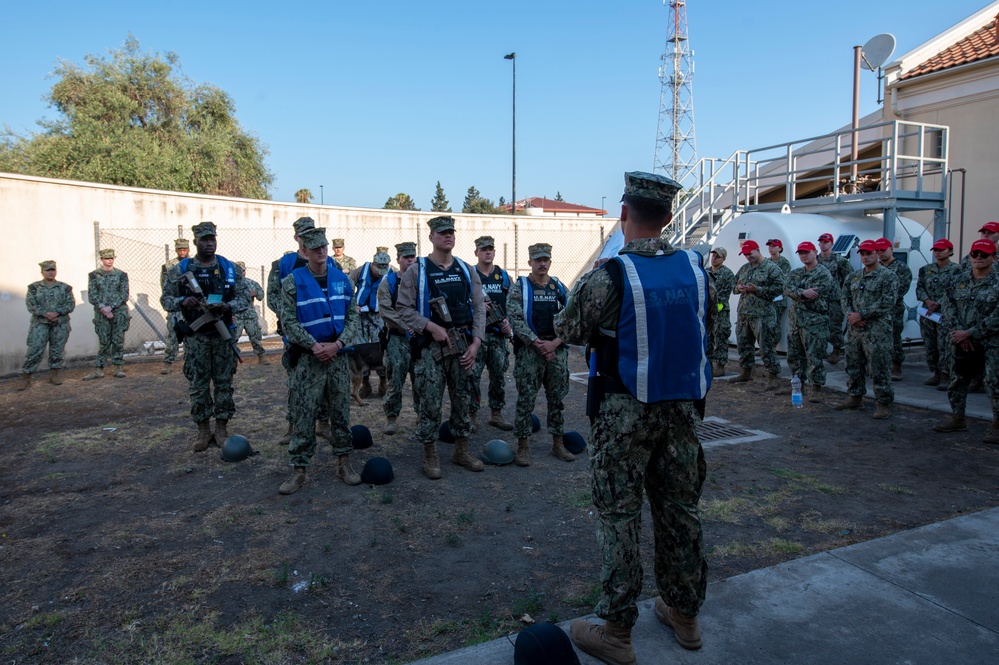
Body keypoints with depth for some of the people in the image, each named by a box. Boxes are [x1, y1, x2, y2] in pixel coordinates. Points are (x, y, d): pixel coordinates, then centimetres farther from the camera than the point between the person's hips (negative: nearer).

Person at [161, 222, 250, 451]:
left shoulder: (230, 268, 4)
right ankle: (203, 430, 16)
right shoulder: (180, 270, 2)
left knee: (224, 382, 6)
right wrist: (182, 302, -16)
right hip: (195, 336, 0)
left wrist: (227, 307, -17)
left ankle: (222, 428, 17)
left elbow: (245, 297, 2)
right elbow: (166, 299, 5)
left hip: (224, 334, 1)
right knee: (198, 385, 5)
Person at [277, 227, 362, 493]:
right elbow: (289, 321, -8)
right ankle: (299, 469, 10)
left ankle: (343, 463, 21)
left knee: (341, 411, 10)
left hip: (337, 355, 3)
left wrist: (337, 344, -10)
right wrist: (314, 346, -17)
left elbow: (353, 317, 5)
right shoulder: (293, 281, -4)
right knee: (304, 414, 0)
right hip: (307, 358, -3)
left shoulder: (342, 279, 6)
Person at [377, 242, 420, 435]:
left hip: (420, 336, 3)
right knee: (396, 372, -10)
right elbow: (385, 310, -5)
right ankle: (391, 416, 0)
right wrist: (405, 327, -12)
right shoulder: (388, 282, 4)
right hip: (397, 337, -2)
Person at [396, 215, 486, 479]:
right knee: (430, 402, 0)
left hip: (462, 344, 4)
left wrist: (476, 342, -4)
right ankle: (430, 455, 14)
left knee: (462, 399, 11)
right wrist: (431, 326, -16)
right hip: (431, 346, -4)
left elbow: (478, 308, 7)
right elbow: (403, 308, -7)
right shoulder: (417, 271, -3)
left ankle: (461, 450, 25)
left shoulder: (466, 270, 9)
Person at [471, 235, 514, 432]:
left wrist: (509, 321, -2)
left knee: (499, 375, 8)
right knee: (473, 376, -4)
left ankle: (496, 414, 20)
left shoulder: (503, 276, 12)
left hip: (499, 334, 4)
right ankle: (472, 415, 7)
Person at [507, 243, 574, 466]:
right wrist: (537, 343, -17)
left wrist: (554, 343, -10)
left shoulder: (559, 287, 10)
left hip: (557, 350, 4)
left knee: (557, 399, 11)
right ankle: (522, 446, 9)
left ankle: (558, 444, 22)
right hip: (529, 350, -4)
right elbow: (515, 319, -10)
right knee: (526, 400, -1)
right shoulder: (519, 288, 0)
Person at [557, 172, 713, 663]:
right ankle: (684, 613, 33)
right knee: (680, 508, 16)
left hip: (624, 411, -5)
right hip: (682, 407, 5)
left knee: (619, 516, 4)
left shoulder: (608, 278, -17)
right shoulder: (696, 269, 0)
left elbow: (568, 332, -4)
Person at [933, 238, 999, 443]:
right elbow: (949, 306, 5)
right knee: (958, 381, 13)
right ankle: (957, 419, 26)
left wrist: (969, 333, -16)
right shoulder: (960, 279, 6)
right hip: (963, 342, 5)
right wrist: (958, 331, -8)